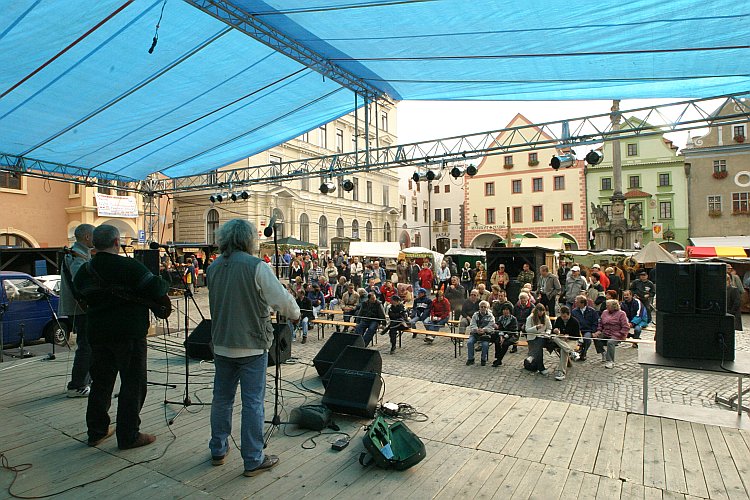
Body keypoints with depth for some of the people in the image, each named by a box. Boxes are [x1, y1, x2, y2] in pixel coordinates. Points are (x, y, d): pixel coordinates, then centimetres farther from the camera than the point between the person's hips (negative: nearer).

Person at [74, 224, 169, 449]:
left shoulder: (84, 271, 6)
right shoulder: (129, 266, -16)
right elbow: (155, 289, -17)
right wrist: (165, 283, 4)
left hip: (98, 334, 7)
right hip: (129, 334, -7)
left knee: (101, 382, 19)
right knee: (133, 384, 3)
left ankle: (96, 431, 30)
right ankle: (128, 436, 10)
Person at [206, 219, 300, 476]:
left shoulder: (214, 267, 4)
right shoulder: (256, 266, -16)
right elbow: (281, 298, -15)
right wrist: (295, 314, 4)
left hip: (222, 344, 6)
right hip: (252, 345, -6)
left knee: (222, 398, 18)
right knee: (253, 402, 4)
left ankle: (218, 450, 34)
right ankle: (253, 460, 14)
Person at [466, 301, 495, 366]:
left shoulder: (490, 316, 4)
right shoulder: (475, 315, 10)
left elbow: (491, 327, -6)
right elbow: (472, 325, 0)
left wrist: (483, 330, -25)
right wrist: (476, 329, -22)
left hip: (486, 334, -2)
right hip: (475, 333, 2)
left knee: (485, 344, -29)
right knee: (469, 342, -22)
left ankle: (483, 359, -5)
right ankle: (470, 359, -7)